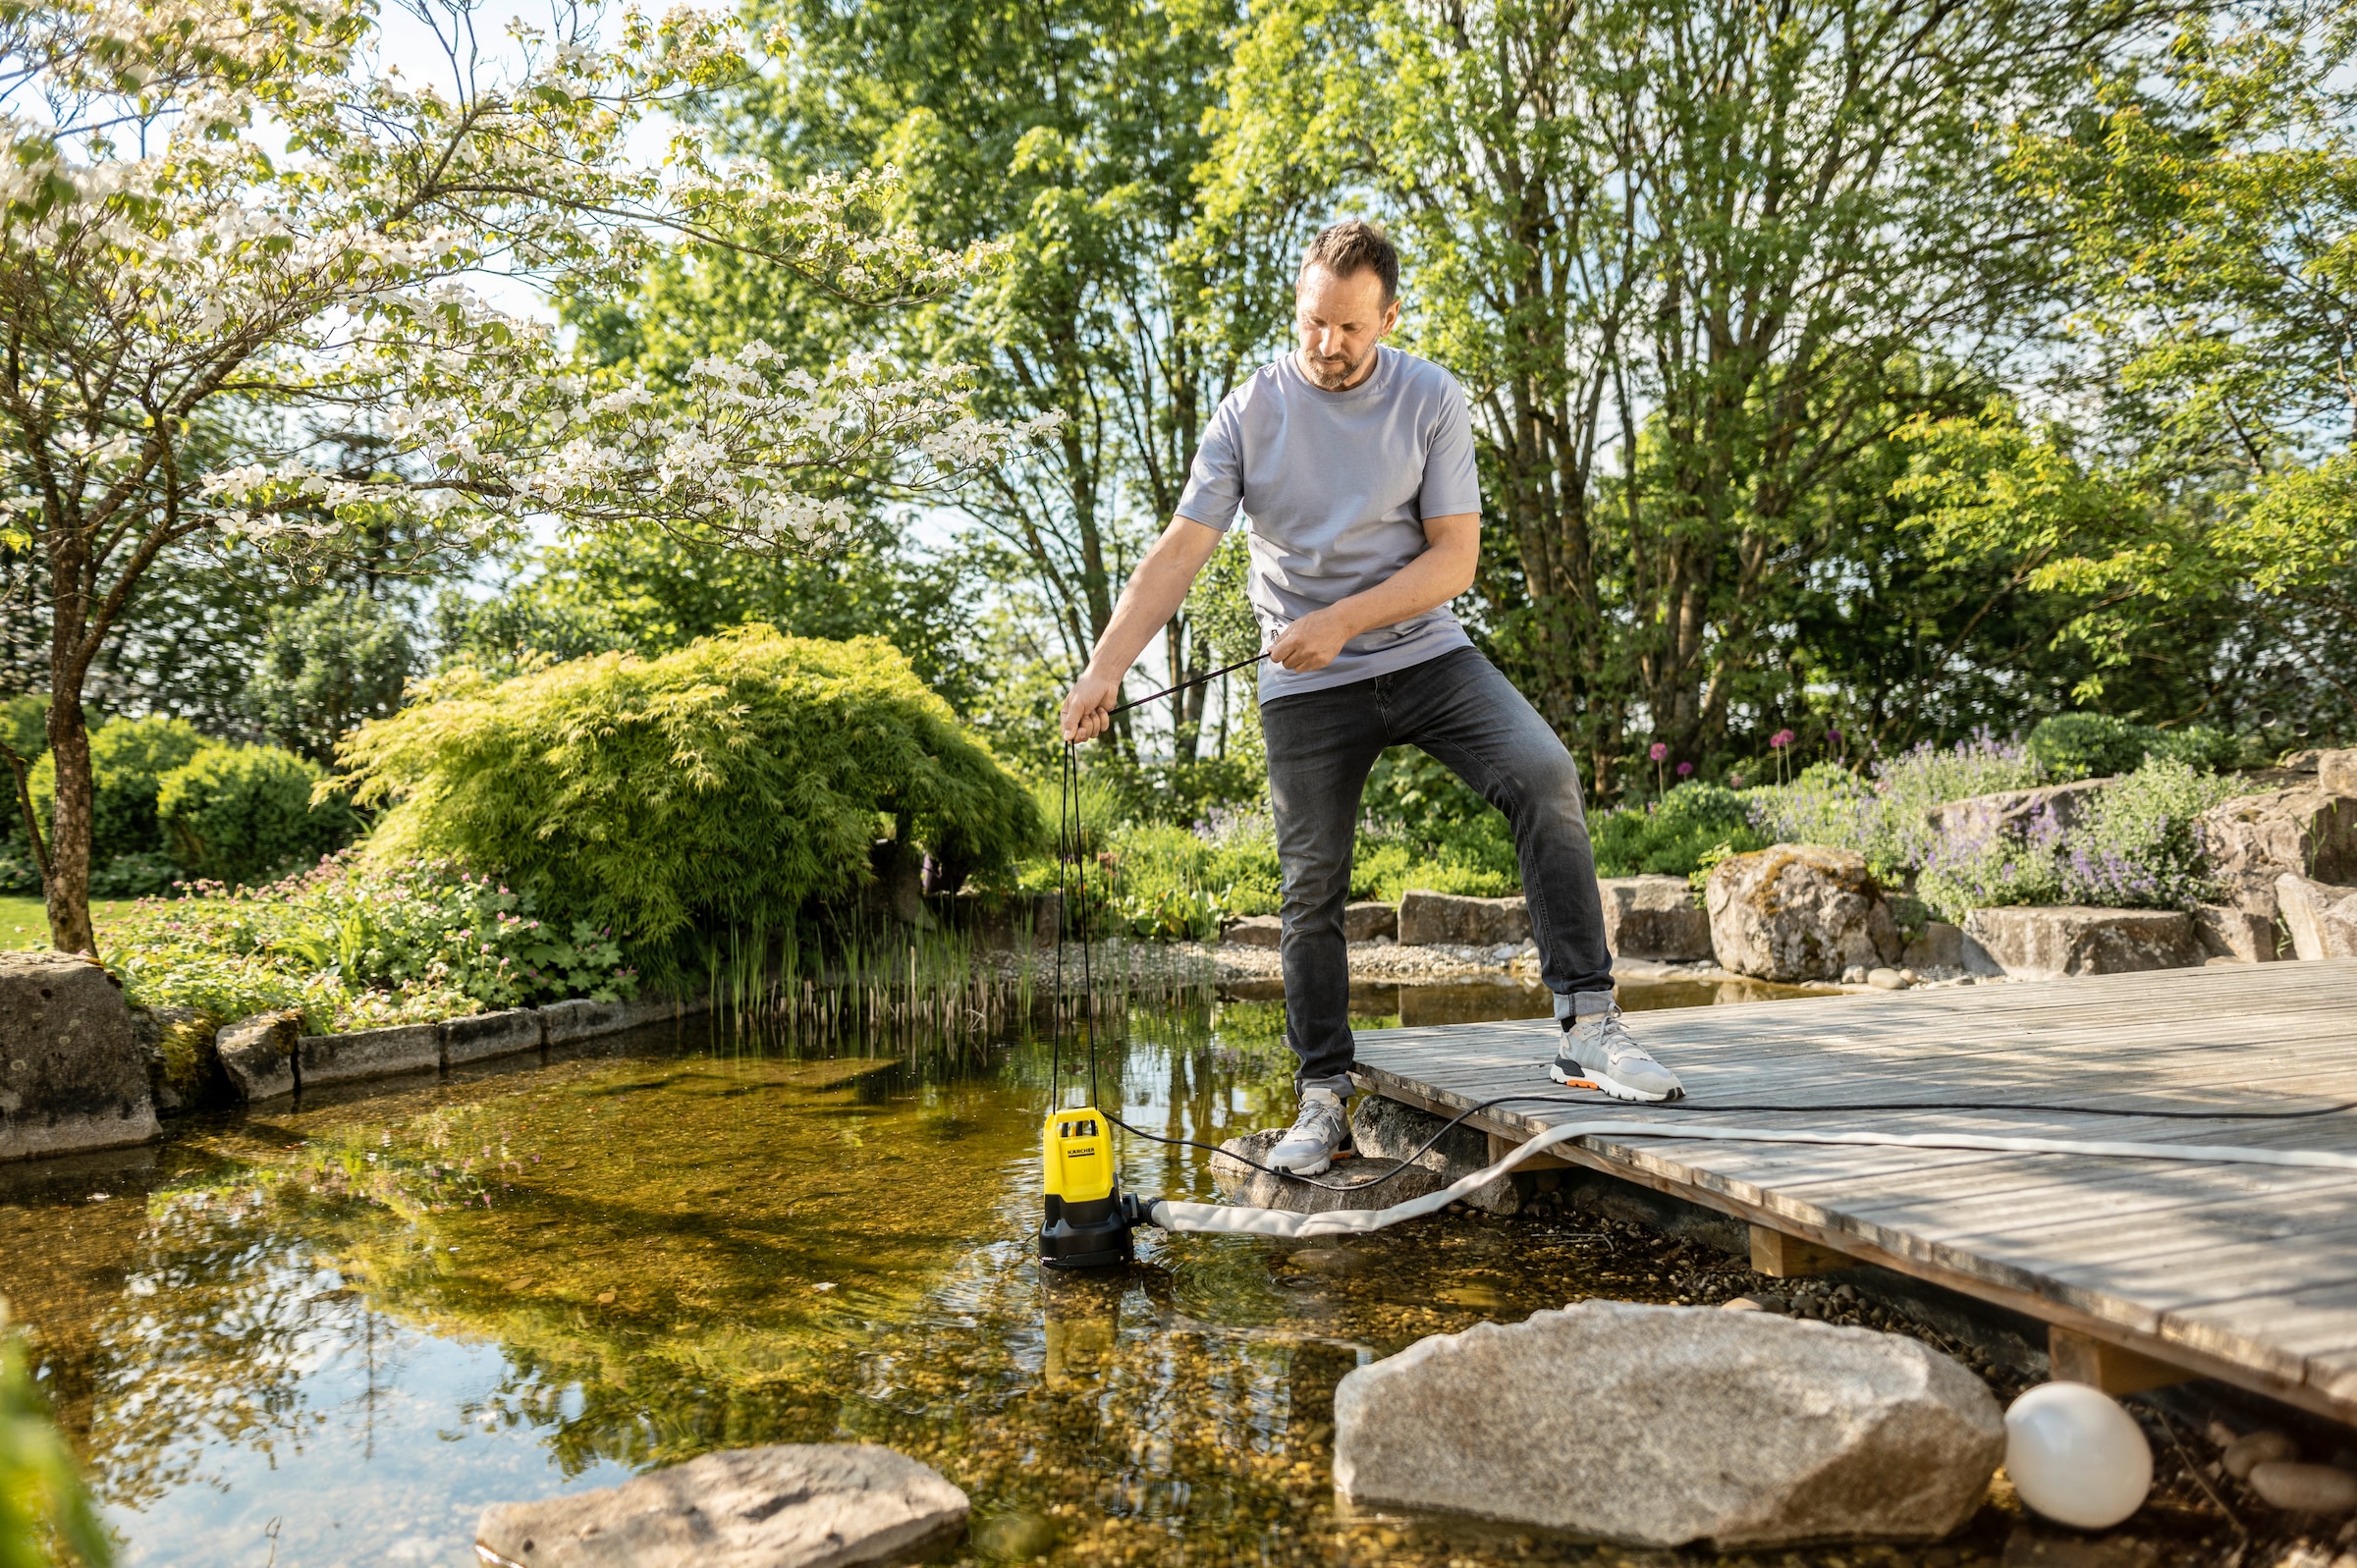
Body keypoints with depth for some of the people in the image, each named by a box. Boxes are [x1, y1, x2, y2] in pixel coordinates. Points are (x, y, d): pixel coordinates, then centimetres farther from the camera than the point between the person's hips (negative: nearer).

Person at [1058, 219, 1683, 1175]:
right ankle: (1323, 1096, 15)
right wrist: (1105, 667, -21)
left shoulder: (1431, 399, -2)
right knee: (1312, 889, 1)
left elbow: (1454, 558, -7)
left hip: (1425, 655, 0)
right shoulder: (1250, 410, -3)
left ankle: (1587, 1025, -18)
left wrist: (1342, 621, -19)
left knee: (1544, 776, -23)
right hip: (1304, 685, 0)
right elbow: (1180, 549, -9)